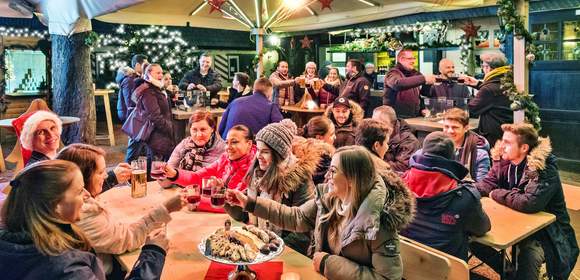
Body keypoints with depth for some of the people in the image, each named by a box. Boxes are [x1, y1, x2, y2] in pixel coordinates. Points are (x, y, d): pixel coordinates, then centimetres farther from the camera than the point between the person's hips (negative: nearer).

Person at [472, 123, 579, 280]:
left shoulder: (544, 169, -24)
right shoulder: (503, 160, -3)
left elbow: (529, 203, -36)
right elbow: (488, 184, -4)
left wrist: (496, 194, -22)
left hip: (545, 229, -7)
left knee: (529, 254, -37)